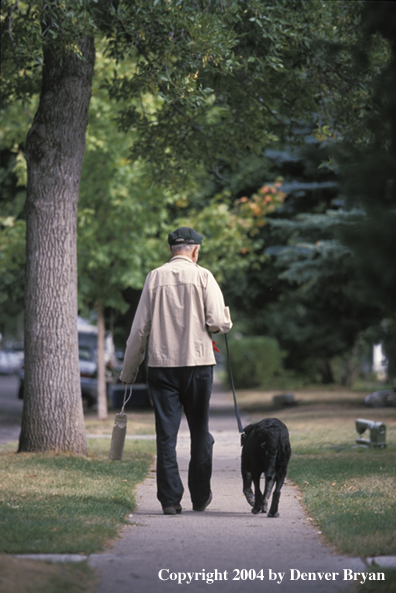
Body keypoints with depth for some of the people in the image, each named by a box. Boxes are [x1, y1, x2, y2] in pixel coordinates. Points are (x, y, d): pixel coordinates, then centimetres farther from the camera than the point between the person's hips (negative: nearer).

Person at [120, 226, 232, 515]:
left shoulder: (155, 277, 4)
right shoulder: (202, 276, -2)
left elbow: (140, 328, 5)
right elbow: (218, 323, -9)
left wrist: (129, 370, 12)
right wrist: (225, 321, 16)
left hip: (161, 364, 1)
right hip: (198, 362, -1)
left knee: (166, 434, 3)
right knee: (200, 433, 10)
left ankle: (170, 499, -1)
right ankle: (200, 497, 17)